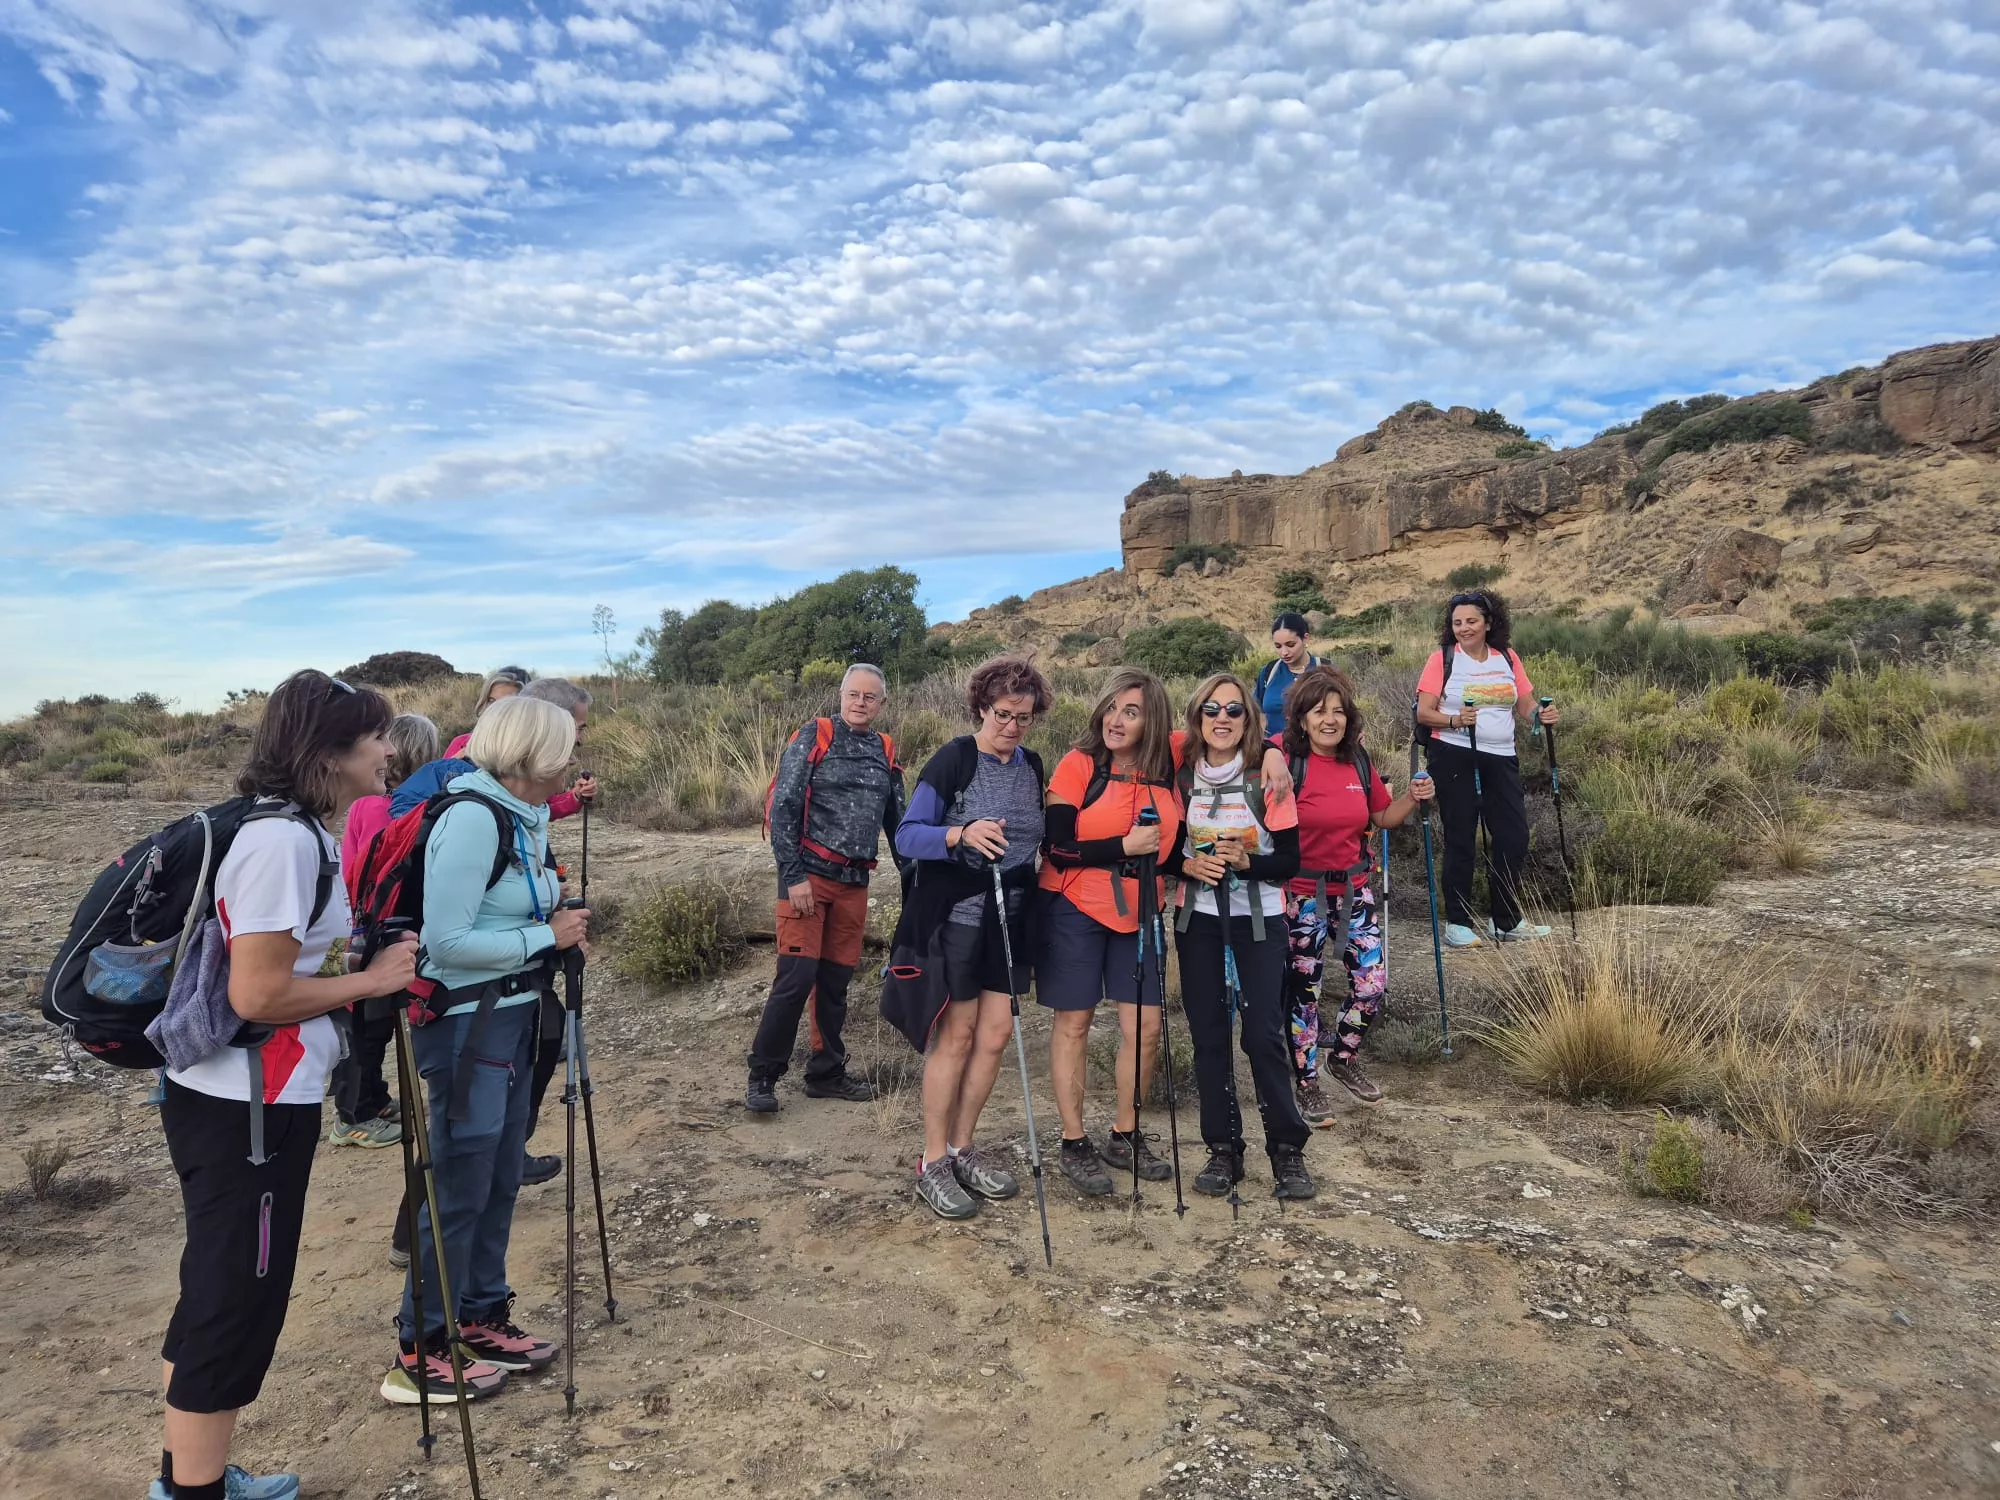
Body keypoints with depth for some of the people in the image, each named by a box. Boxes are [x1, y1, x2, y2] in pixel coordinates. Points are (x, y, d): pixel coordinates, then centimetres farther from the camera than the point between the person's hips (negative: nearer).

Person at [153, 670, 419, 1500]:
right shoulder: (284, 841, -23)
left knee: (220, 1293, 21)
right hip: (249, 1107, -10)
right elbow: (257, 993, -25)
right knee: (237, 1301, 4)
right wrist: (373, 979, -15)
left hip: (238, 1096, 10)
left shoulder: (297, 832, 8)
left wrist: (370, 968, 8)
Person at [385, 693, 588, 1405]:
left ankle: (481, 1320, 32)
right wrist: (545, 936, -17)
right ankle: (419, 1356, 17)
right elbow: (447, 942, -23)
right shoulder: (472, 818, -20)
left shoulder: (525, 818, 7)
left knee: (500, 1182, 17)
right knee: (459, 1191, 1)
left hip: (511, 1018, 9)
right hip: (466, 1024, -9)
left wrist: (559, 924, 2)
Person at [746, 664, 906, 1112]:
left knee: (835, 982, 12)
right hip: (809, 875, -5)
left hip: (854, 882, 5)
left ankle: (826, 1074, 24)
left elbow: (897, 823, 19)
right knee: (796, 977, -8)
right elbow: (783, 808, -10)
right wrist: (793, 877, -15)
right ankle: (761, 1078, 5)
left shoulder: (885, 754, 12)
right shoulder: (813, 739, -4)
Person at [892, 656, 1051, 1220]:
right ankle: (932, 1163, 12)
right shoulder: (953, 759, -11)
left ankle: (962, 1149, 22)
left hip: (1011, 917, 6)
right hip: (956, 915, -6)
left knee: (996, 1034, 6)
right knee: (956, 1036, -1)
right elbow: (906, 836, -17)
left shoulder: (1032, 765, 8)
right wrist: (960, 835, -32)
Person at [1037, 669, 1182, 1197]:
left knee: (1144, 1027, 5)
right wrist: (1125, 846, -19)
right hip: (1075, 910, -4)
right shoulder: (1079, 764, -12)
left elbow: (1173, 843, 14)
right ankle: (1075, 1145, 17)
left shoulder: (1166, 775, 0)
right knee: (1074, 1022, 4)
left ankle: (1125, 1137, 24)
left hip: (1136, 915, 4)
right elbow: (1057, 849, -15)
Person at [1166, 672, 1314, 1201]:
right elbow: (1165, 850, 6)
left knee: (1263, 1033, -6)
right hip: (1198, 919, 2)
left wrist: (1246, 861, -24)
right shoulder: (1182, 777, -2)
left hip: (1259, 919, -2)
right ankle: (1222, 1149, 17)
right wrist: (1189, 864, -15)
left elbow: (1290, 861, -6)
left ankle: (1287, 1149, 11)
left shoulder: (1268, 778, -8)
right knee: (1208, 1033, 4)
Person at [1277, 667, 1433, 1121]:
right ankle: (1307, 1084, 24)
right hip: (1302, 895, -5)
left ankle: (1344, 1059, 33)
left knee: (1372, 984, 6)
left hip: (1354, 889, 5)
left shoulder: (1359, 762, 3)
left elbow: (1383, 817, 13)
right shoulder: (1288, 763, -14)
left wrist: (1413, 797, -3)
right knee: (1303, 991, 6)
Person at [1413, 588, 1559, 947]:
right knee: (1461, 840, 0)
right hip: (1454, 757, -4)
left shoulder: (1508, 658, 10)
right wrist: (1455, 720, -25)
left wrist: (1542, 715, -11)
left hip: (1501, 758, 4)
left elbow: (1525, 707, 11)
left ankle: (1507, 921, 19)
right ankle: (1457, 923, 10)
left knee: (1513, 836, 4)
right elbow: (1423, 713, -7)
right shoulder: (1442, 658, -2)